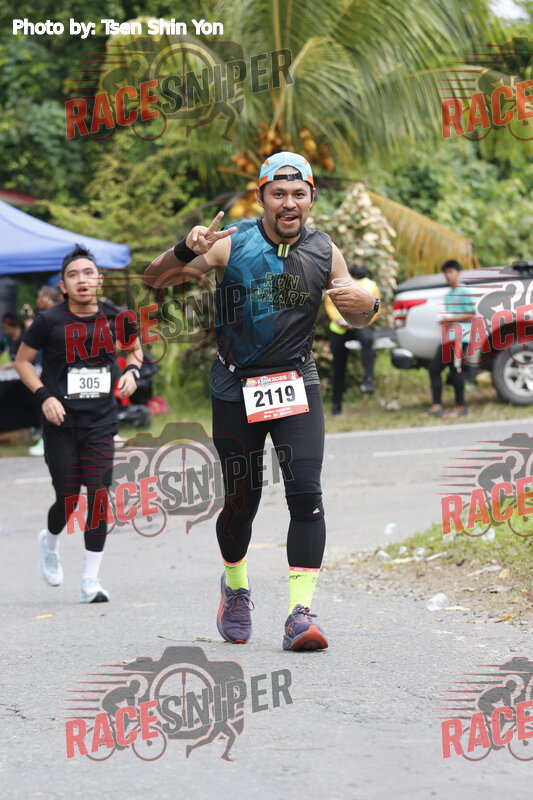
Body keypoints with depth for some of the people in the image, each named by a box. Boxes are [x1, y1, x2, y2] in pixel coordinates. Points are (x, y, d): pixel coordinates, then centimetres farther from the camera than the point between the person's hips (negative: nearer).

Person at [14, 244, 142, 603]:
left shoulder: (115, 317, -2)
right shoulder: (50, 321, -9)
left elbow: (134, 347, 18)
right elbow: (23, 361, 2)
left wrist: (131, 371, -3)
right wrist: (44, 395, -11)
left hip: (101, 421, 2)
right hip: (61, 421, -2)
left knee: (98, 496, -5)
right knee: (68, 498, -1)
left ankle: (91, 580, 6)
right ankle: (50, 541, 36)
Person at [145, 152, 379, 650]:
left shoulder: (324, 253, 0)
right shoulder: (231, 245, -9)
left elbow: (354, 319, 15)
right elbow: (155, 281, -10)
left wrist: (368, 304, -10)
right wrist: (185, 251, -31)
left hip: (296, 385, 1)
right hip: (235, 390, -1)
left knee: (306, 493, -14)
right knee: (241, 499, 6)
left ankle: (301, 613, -16)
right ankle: (235, 586, 35)